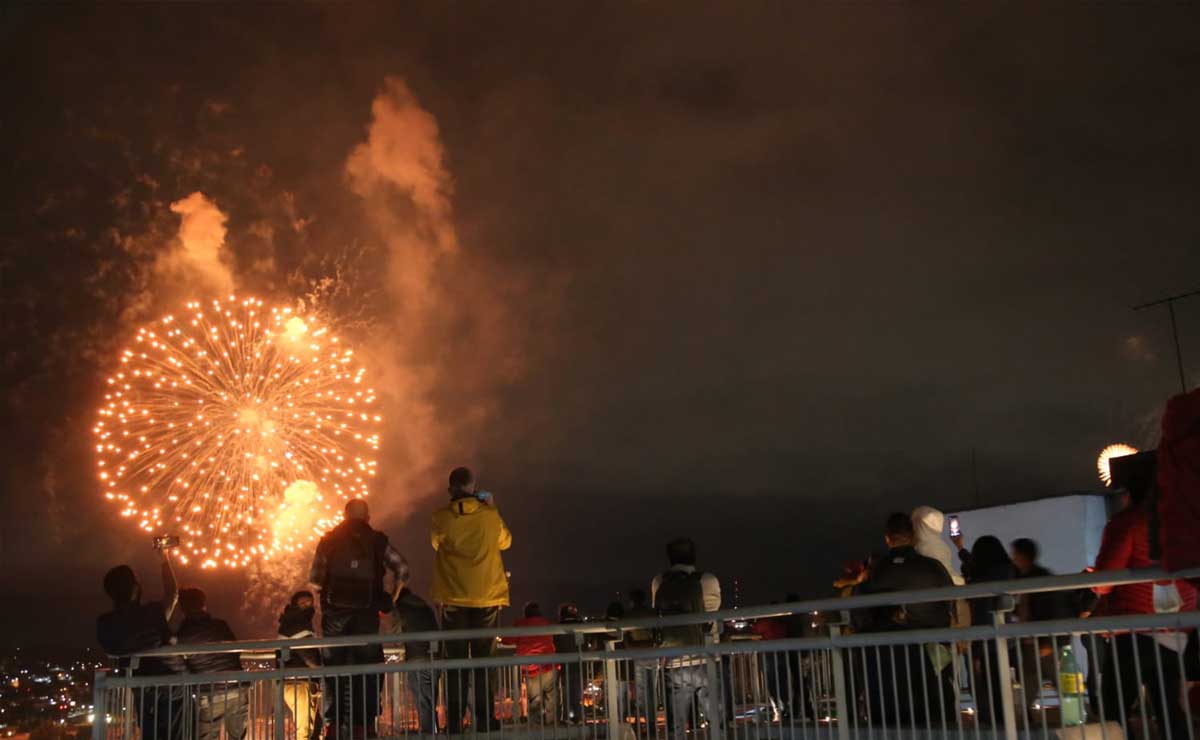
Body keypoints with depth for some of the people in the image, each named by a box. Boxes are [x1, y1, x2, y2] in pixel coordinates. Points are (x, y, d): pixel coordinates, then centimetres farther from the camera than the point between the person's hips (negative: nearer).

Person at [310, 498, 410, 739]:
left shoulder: (329, 540, 6)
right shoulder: (377, 541, 4)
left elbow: (314, 579, 1)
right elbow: (402, 569, -3)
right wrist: (392, 597, 8)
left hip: (335, 613, 1)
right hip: (367, 613, 0)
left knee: (335, 668, 8)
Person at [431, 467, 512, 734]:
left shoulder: (441, 517, -5)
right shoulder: (490, 515, -2)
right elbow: (505, 542, 15)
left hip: (453, 600, 0)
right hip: (488, 597, 0)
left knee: (456, 662, 6)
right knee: (483, 661, 8)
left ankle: (454, 721, 4)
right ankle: (484, 719, 5)